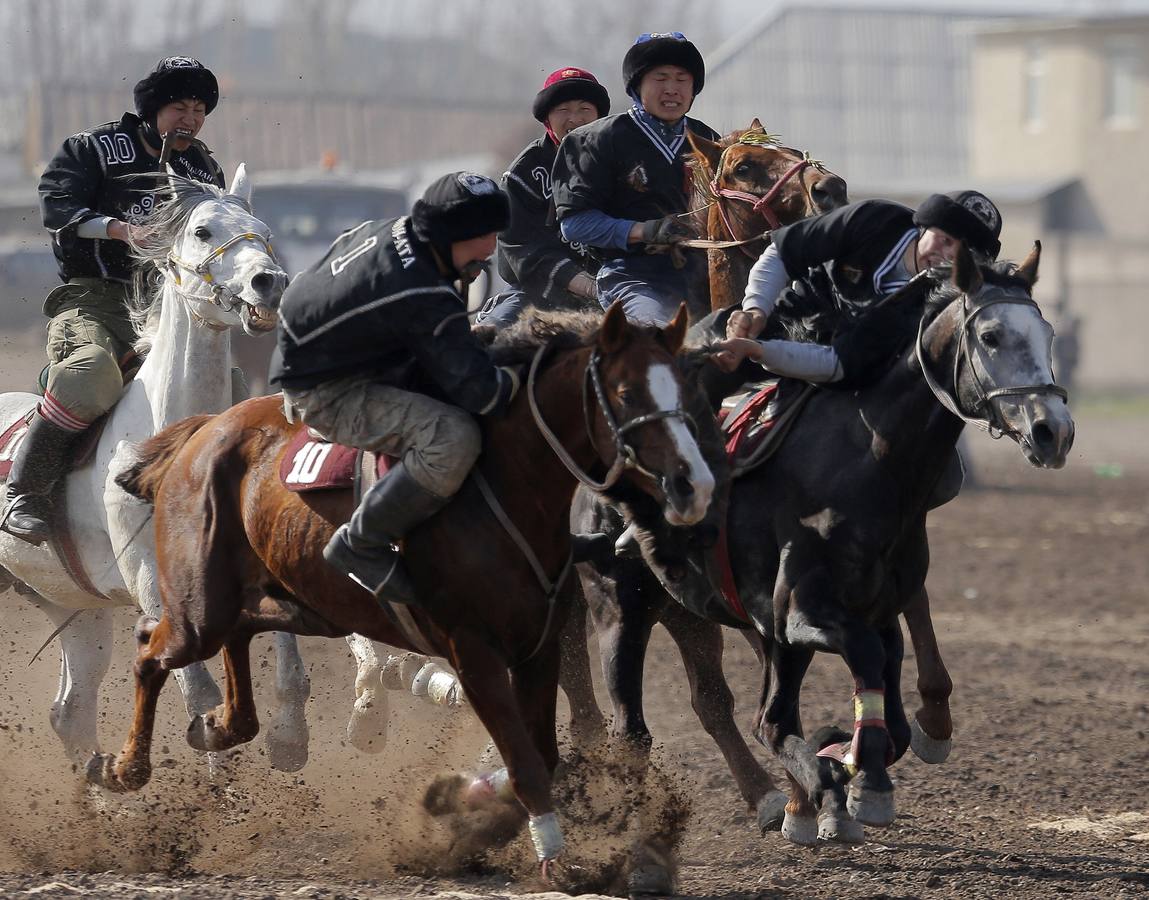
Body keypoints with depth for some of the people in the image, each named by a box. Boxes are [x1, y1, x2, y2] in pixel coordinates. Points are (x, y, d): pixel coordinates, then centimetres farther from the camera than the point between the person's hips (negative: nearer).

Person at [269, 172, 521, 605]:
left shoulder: (390, 232, 0)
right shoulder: (426, 300, -28)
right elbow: (479, 390, -26)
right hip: (327, 394, -11)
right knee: (455, 438, -30)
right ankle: (360, 545, -15)